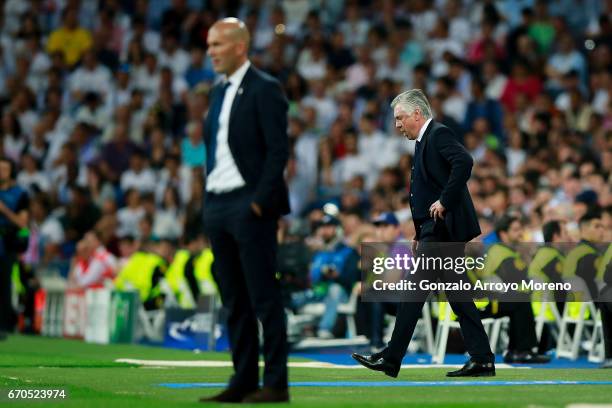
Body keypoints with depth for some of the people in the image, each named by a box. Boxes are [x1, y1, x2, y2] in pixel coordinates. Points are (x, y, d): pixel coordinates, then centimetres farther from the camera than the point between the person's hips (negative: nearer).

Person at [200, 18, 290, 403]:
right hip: (218, 205, 8)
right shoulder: (219, 92, 17)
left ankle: (276, 383, -4)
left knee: (264, 297, -6)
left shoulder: (265, 89, -8)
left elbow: (279, 150, -13)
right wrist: (209, 200, 13)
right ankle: (243, 381, 13)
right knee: (234, 300, 9)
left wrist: (261, 201, -17)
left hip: (249, 205, -8)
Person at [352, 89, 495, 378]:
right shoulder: (425, 141, 20)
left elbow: (464, 162, -26)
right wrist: (420, 234, 16)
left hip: (445, 227, -10)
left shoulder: (439, 134, -9)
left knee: (417, 289, -8)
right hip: (437, 229, 10)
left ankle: (392, 359, -5)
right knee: (455, 292, 8)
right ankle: (482, 359, 8)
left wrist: (445, 202, -23)